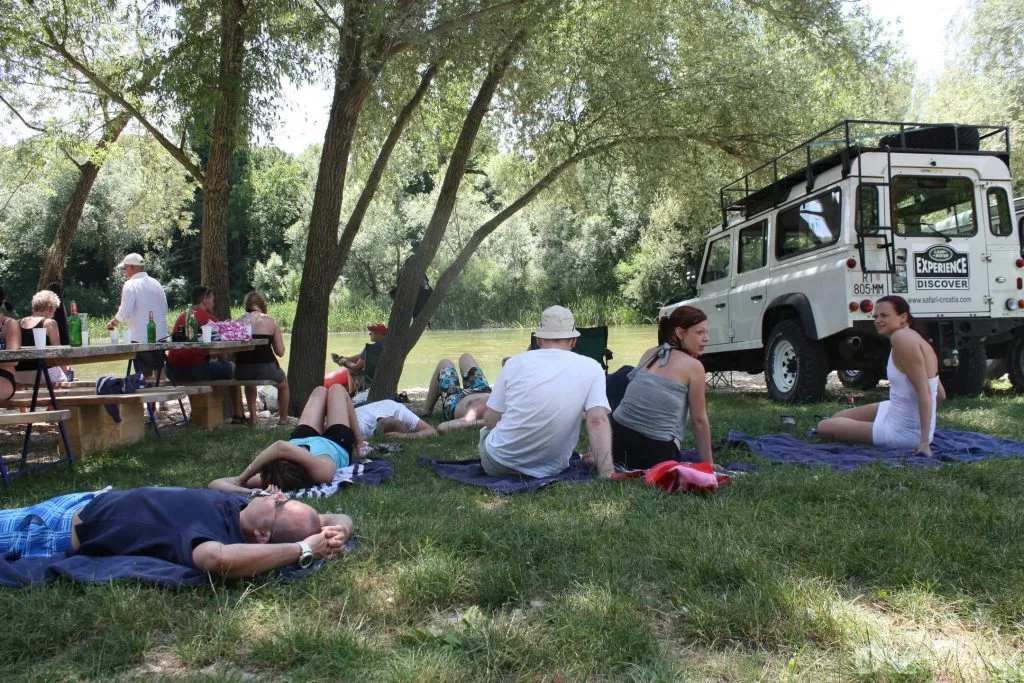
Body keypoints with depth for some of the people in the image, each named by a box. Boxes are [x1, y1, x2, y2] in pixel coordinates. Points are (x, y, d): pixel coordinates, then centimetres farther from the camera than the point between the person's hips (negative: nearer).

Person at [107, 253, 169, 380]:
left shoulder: (131, 284, -10)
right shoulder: (156, 283, 10)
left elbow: (124, 313, -15)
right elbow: (165, 309, 15)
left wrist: (113, 322, 1)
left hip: (141, 337, -6)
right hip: (160, 335, 6)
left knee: (145, 374, 0)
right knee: (159, 370, 13)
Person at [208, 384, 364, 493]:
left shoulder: (270, 479, -49)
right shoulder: (322, 472, -56)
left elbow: (215, 483, -56)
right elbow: (282, 447, -69)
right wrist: (242, 479, -64)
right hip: (337, 445, -2)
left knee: (320, 391, 29)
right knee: (336, 388, 25)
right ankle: (360, 446, 52)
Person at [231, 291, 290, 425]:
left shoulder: (239, 322, 5)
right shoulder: (271, 321, 2)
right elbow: (280, 352, 1)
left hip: (243, 371, 2)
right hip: (266, 368, -2)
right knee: (283, 383, 32)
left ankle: (250, 416, 37)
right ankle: (283, 418, 38)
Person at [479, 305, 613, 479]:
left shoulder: (516, 362, -4)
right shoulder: (591, 368, -6)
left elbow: (490, 420, 0)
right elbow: (597, 421, -18)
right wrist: (607, 474, -23)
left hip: (498, 464, 1)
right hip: (549, 469, -1)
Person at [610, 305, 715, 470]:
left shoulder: (649, 354, 11)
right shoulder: (693, 366, -5)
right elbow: (699, 420, 2)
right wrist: (708, 464, 11)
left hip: (617, 438, 6)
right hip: (655, 451, -5)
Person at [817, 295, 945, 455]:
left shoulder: (901, 337, -22)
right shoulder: (913, 338, 7)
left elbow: (924, 391, -26)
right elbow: (940, 395, 10)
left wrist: (924, 441, -29)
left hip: (903, 432, -10)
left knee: (824, 427, 1)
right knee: (837, 417, 23)